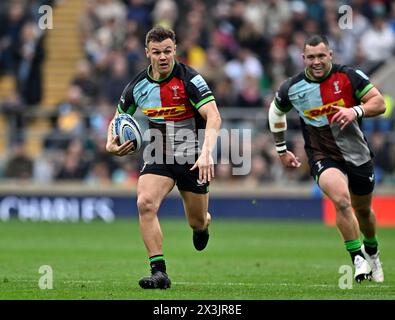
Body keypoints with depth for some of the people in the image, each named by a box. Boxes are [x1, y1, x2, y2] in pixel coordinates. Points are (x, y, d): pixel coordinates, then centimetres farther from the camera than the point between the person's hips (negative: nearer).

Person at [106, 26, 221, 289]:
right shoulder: (138, 85, -3)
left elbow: (213, 116, -28)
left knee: (197, 222, 8)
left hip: (194, 158, -3)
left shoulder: (189, 79, -17)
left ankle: (203, 223, 50)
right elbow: (119, 117, 14)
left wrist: (206, 152, -43)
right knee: (145, 204, -24)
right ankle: (159, 272, -22)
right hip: (159, 157, 3)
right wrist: (112, 142, -7)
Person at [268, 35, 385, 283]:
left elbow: (379, 103, -10)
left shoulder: (349, 76, -10)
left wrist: (355, 111, -29)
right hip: (323, 157, -1)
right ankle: (358, 260, -17)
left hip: (358, 155, 1)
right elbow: (276, 112, 14)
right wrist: (282, 150, 17)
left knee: (363, 210, 18)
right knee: (341, 199, -28)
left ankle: (372, 254, 47)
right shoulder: (291, 88, -6)